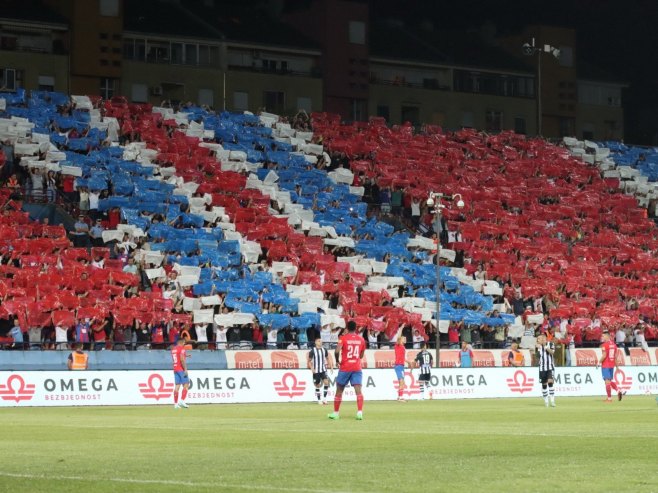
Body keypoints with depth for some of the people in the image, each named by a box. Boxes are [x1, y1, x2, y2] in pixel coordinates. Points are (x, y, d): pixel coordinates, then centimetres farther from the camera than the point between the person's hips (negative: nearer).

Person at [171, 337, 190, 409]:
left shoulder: (173, 349, 14)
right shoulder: (182, 348, -10)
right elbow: (182, 359, -19)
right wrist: (185, 369, -19)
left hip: (175, 369, 7)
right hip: (181, 369, -7)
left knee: (177, 386, 6)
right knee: (186, 385, -3)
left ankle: (175, 403, 3)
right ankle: (182, 401, -14)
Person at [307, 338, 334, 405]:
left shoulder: (324, 350, 4)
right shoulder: (312, 351, -6)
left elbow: (328, 358, 17)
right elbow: (309, 361, -1)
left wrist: (331, 367, 10)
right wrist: (311, 368, -14)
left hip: (323, 370, 3)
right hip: (316, 371, -3)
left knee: (326, 382, -16)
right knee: (317, 386, 3)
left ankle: (324, 398, -7)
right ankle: (319, 400, 15)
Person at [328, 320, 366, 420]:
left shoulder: (343, 338, -5)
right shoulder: (361, 339, 6)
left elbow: (337, 351, -20)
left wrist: (337, 361, -3)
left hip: (345, 368, -2)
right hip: (357, 367, 2)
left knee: (339, 390, 12)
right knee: (358, 390, -8)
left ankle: (336, 413, 19)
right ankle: (360, 412, -24)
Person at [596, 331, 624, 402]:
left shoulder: (605, 345, -13)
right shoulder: (613, 344, 10)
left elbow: (604, 355, -18)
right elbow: (615, 356, 13)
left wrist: (599, 362, -8)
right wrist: (616, 365, 19)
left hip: (605, 365, -7)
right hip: (612, 365, 7)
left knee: (607, 381, -4)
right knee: (610, 380, 17)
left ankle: (609, 398, -4)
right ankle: (618, 391, -4)